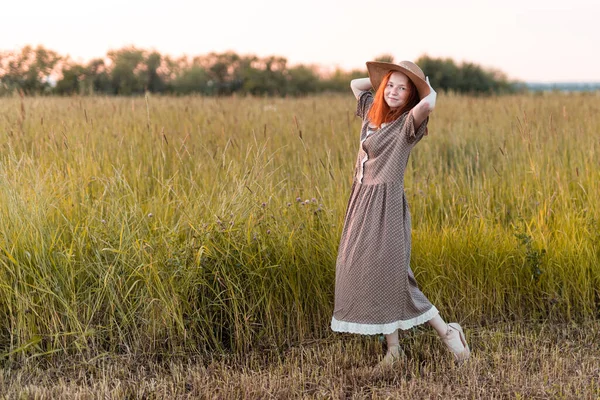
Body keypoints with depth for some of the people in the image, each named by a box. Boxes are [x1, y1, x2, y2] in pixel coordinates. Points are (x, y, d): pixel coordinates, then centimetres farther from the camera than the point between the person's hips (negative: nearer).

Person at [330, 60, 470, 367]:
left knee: (390, 275, -8)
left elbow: (428, 103, -34)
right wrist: (383, 77, 14)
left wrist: (428, 89, -12)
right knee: (363, 272, 8)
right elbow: (355, 84, 28)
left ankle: (447, 332, 3)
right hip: (361, 202, 8)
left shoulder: (408, 122, -12)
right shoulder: (373, 112, 10)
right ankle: (393, 349, 15)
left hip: (385, 206, -8)